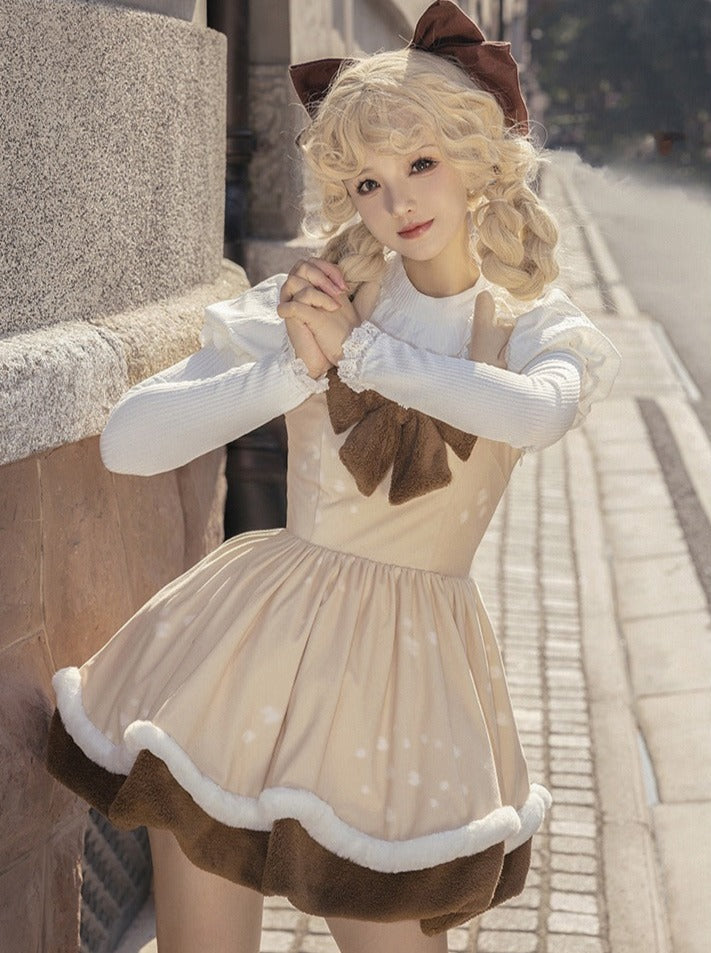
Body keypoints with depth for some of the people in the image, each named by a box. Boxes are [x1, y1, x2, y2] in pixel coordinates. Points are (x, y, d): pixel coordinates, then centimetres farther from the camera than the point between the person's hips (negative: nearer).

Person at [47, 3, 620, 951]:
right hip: (259, 649, 0)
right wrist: (303, 368, -15)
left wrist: (361, 347, -17)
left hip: (411, 676, 0)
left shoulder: (533, 331, 3)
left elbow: (539, 412, -25)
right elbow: (127, 440, -10)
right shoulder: (304, 304, 0)